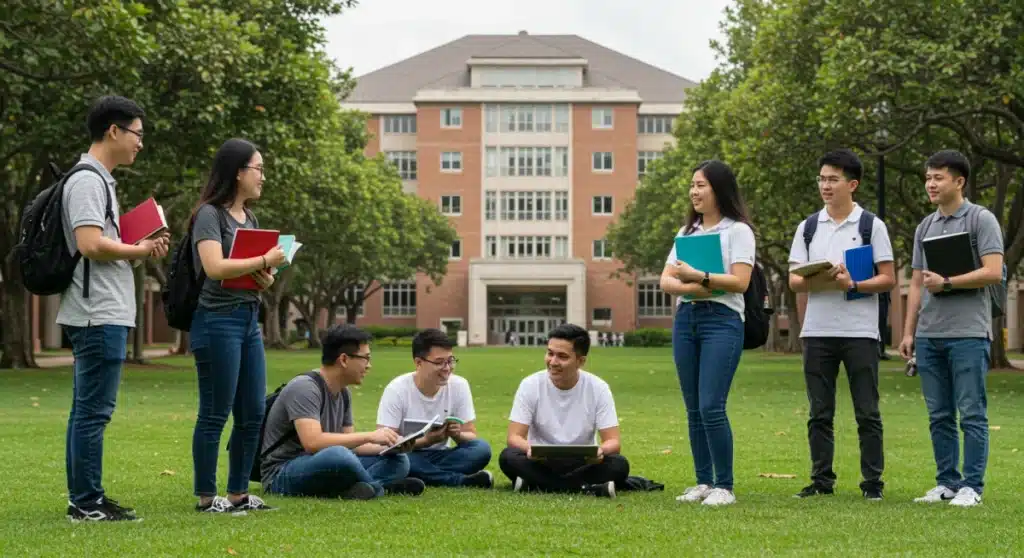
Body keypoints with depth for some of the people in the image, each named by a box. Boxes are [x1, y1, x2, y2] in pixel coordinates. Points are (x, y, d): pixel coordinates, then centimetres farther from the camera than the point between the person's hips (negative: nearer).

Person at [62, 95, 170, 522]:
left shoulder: (98, 179, 20)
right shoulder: (88, 180, -13)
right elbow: (90, 244, -23)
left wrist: (140, 249, 8)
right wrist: (140, 251, -10)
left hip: (103, 314, 11)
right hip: (99, 315, -11)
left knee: (87, 411, 12)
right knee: (93, 412, -7)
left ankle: (85, 498, 18)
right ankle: (86, 503, -4)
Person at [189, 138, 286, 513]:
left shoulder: (250, 220, 17)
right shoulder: (210, 214, -8)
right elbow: (214, 267, -21)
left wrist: (266, 279, -2)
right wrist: (264, 261, -14)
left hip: (249, 319, 8)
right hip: (218, 320, -8)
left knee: (253, 414, 9)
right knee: (215, 414, -3)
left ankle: (238, 493, 18)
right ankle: (206, 497, 4)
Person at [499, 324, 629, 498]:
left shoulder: (598, 388, -8)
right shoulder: (530, 385, -9)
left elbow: (614, 441, -12)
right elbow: (514, 437, -13)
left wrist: (601, 450, -37)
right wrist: (529, 448, -38)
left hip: (582, 465, 0)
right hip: (541, 464, 0)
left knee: (619, 465, -29)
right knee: (509, 457, -31)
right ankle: (588, 489, -34)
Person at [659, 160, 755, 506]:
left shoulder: (738, 231, 0)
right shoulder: (687, 231, 18)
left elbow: (740, 282, -11)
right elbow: (666, 280, 10)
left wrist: (700, 276, -19)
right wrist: (689, 287, -11)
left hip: (722, 321, -6)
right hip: (685, 318, 6)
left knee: (711, 407, -13)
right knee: (693, 409, 7)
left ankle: (724, 487, -6)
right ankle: (703, 482, 14)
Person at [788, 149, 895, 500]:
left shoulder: (871, 225, 2)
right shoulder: (808, 228, 10)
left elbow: (888, 279, -2)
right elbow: (794, 281, 7)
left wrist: (853, 285, -18)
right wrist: (820, 281, -15)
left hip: (860, 331, -3)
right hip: (817, 330, 3)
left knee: (867, 413, 0)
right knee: (819, 413, 6)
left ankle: (872, 482, 6)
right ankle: (821, 480, 13)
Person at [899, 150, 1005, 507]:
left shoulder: (981, 220, -2)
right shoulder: (925, 227, 17)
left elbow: (993, 273, -11)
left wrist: (946, 283, -14)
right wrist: (908, 332, 13)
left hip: (968, 333, -6)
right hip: (929, 335, 6)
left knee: (971, 414, -4)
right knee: (939, 416, 9)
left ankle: (972, 487, -1)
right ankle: (947, 483, 16)